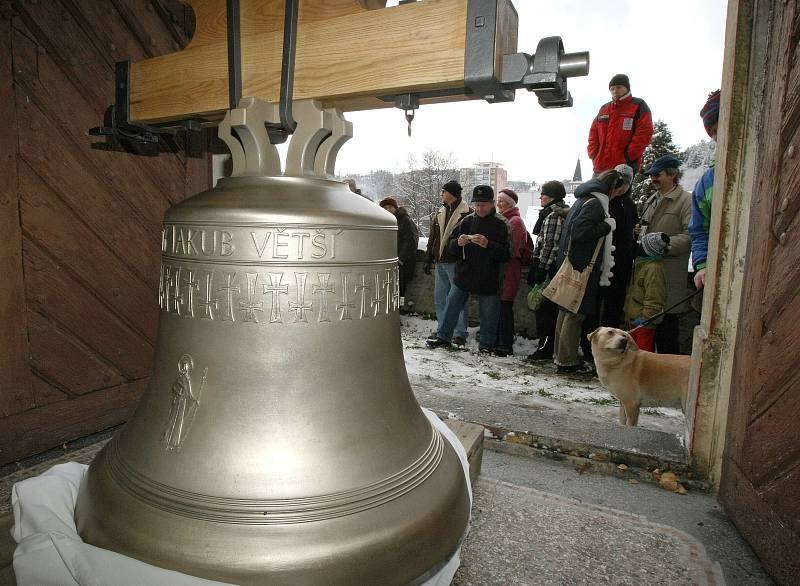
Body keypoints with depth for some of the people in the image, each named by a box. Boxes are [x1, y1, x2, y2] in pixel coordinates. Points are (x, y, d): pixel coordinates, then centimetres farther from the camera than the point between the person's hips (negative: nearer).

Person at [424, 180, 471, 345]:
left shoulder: (467, 214, -8)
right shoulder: (440, 213, 15)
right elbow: (432, 238, 18)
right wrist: (428, 259, 15)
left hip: (456, 263, -8)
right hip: (440, 263, 8)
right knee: (440, 298, 12)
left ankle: (460, 333, 7)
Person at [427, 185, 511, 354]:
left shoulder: (501, 224, -7)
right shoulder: (467, 221, 4)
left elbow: (506, 254, -13)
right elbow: (451, 246, 7)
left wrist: (488, 244, -27)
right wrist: (458, 242, -15)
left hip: (488, 279, -3)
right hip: (464, 275, 3)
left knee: (488, 314, 7)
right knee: (451, 305, 10)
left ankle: (487, 344, 26)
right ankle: (443, 336, 27)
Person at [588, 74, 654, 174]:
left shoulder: (639, 106, 4)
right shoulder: (604, 108, 21)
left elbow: (644, 134, -6)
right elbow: (593, 133, 20)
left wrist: (627, 158, -14)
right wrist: (594, 156, 5)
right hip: (600, 168, 6)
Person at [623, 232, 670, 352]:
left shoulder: (654, 268, -22)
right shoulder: (642, 263, 10)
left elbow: (654, 299, -24)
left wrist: (645, 318, -20)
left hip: (645, 322, -10)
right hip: (634, 320, 10)